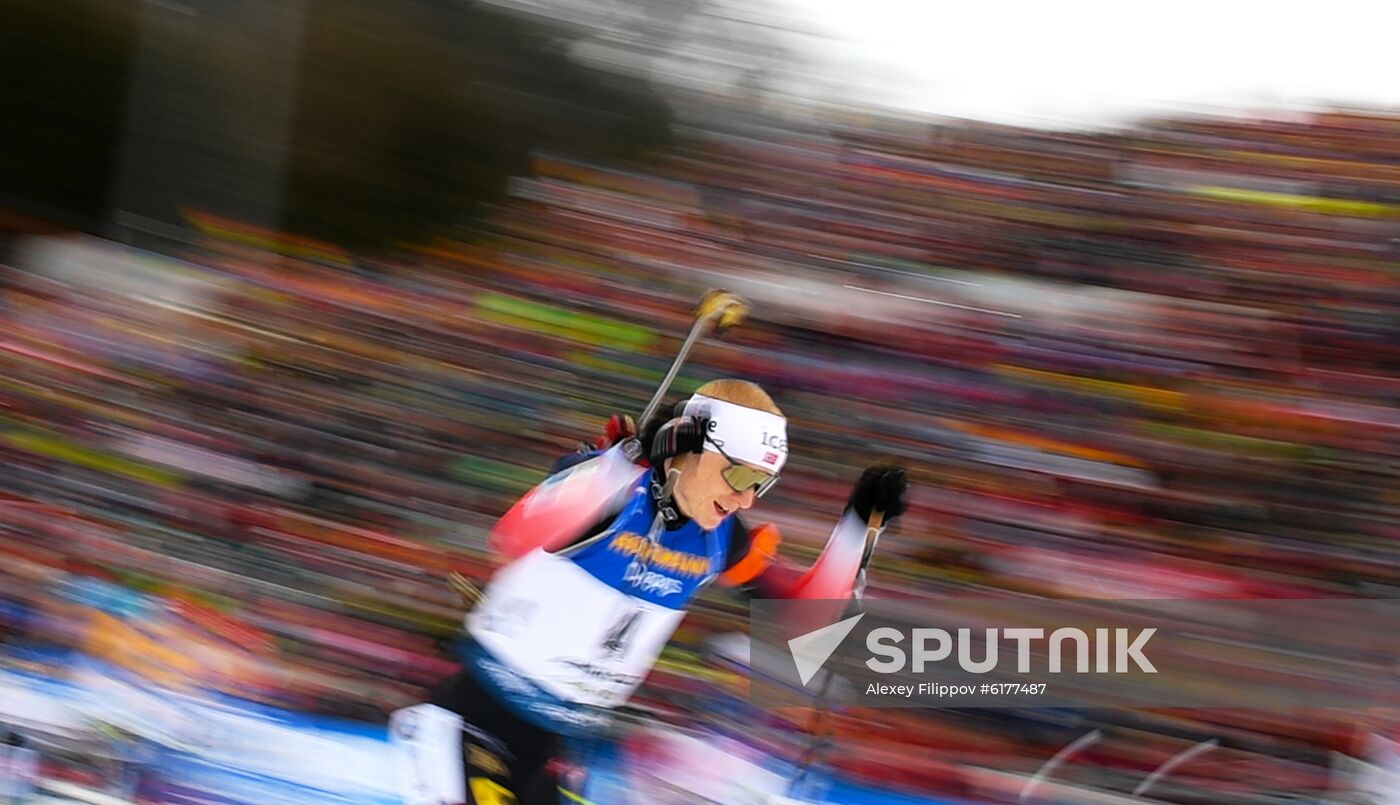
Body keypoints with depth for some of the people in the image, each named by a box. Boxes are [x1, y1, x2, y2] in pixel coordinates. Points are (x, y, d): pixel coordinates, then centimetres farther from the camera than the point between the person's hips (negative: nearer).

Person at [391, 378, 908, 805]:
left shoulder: (719, 541, 1)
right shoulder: (615, 484, -19)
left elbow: (807, 605, 8)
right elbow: (513, 539, -38)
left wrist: (859, 520, -3)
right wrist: (623, 461, -43)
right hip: (479, 714, -7)